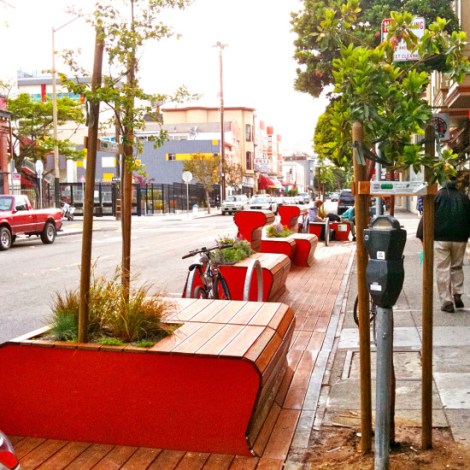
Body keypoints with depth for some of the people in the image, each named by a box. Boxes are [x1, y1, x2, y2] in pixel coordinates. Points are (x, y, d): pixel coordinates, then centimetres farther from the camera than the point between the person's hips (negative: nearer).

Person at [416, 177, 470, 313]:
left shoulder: (437, 196, -2)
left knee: (443, 270, 1)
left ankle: (446, 302, 0)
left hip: (440, 238, -3)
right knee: (457, 267, 21)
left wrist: (422, 236, -2)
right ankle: (457, 294, 11)